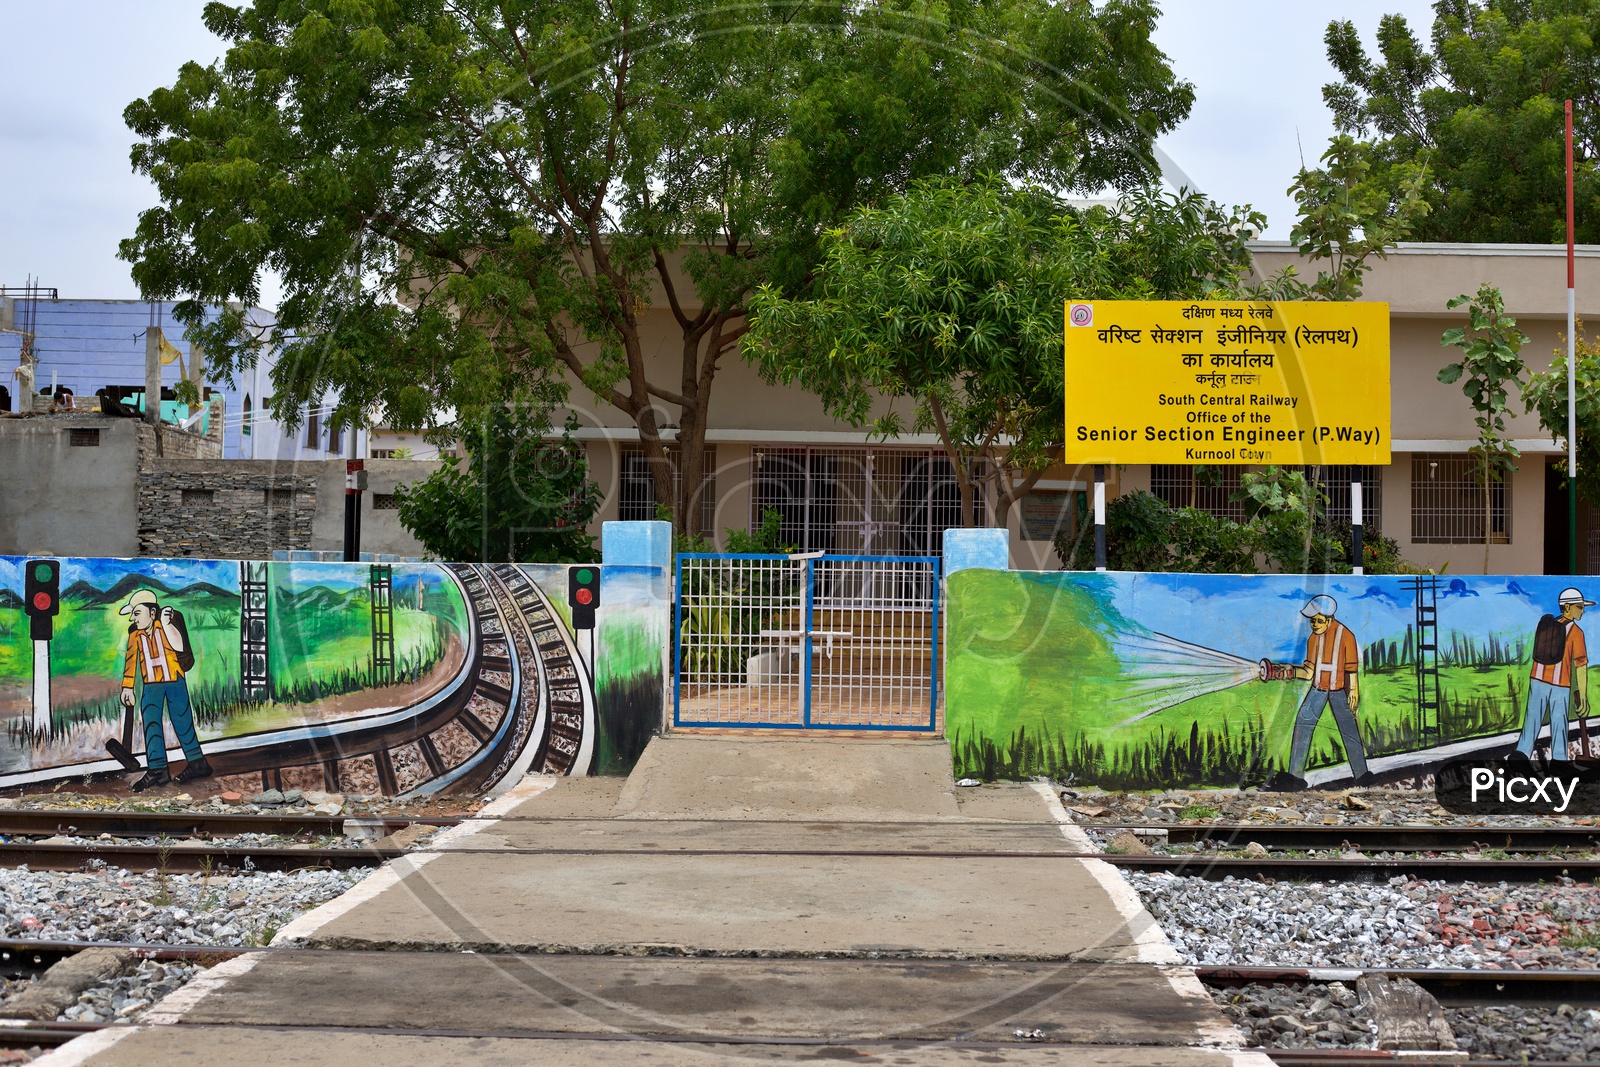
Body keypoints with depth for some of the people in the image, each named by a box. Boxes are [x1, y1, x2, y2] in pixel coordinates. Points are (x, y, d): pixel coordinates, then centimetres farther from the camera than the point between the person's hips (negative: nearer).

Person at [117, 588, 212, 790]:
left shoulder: (169, 621, -11)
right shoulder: (135, 632, 4)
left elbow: (179, 646, -24)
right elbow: (131, 660, 11)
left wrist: (166, 623, -28)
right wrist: (127, 687, 11)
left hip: (174, 681, -5)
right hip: (151, 684, 5)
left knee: (182, 721, 0)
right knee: (151, 723, -1)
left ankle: (198, 763, 12)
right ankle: (156, 770, 1)